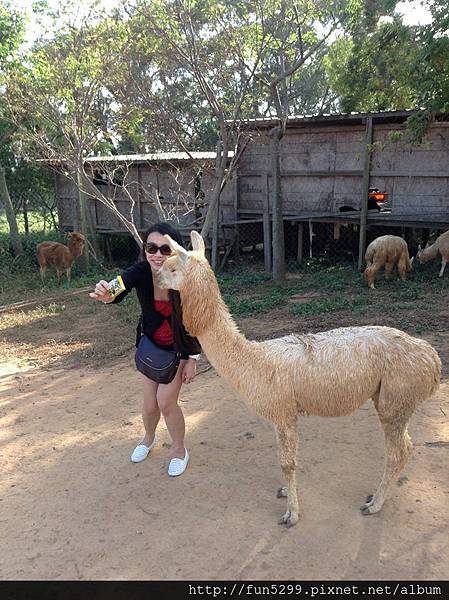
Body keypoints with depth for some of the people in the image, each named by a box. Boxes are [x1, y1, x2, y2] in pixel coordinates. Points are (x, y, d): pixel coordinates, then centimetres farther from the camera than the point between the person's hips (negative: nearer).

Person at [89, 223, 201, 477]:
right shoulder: (140, 272, -24)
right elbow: (119, 290, -44)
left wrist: (192, 360, -12)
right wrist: (107, 294, -68)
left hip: (179, 347, -2)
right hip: (150, 343, 3)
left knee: (166, 400, -5)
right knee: (151, 404, 10)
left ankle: (180, 449, 24)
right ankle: (149, 439, 45)